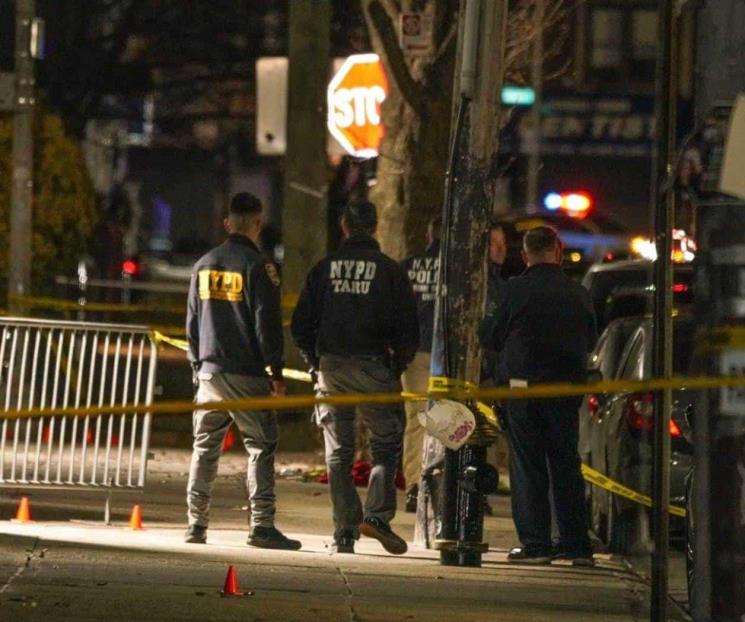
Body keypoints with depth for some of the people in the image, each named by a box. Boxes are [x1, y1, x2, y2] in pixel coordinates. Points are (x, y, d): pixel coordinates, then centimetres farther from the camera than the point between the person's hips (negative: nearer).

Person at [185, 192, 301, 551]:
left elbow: (192, 322, 16)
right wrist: (277, 372, -6)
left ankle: (197, 524, 11)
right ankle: (261, 525, -11)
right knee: (261, 447, -3)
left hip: (210, 370, 6)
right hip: (247, 373, -6)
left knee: (205, 447, 12)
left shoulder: (204, 265, 10)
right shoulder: (257, 266, -9)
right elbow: (267, 323, -11)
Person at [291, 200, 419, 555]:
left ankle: (344, 532, 3)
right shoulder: (390, 270, -1)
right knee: (386, 445, 8)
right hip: (373, 366, -2)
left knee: (338, 454, 8)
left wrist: (315, 363, 17)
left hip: (331, 367, 2)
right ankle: (378, 514, -10)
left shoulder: (324, 268, 6)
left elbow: (301, 325, 6)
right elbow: (408, 326, -4)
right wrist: (399, 364, 9)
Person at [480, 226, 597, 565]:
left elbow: (493, 339, -1)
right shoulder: (578, 294, 1)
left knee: (527, 465, 3)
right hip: (568, 386, 3)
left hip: (524, 387, -3)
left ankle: (535, 543, -1)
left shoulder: (513, 291, -8)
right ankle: (576, 544, 9)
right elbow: (590, 341, 11)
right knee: (566, 464, 10)